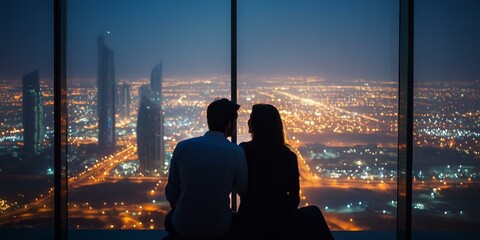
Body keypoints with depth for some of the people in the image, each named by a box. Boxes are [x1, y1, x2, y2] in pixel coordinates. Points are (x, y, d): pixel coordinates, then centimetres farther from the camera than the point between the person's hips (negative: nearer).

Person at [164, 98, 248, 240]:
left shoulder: (183, 147, -8)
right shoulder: (236, 153, -13)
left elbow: (171, 192, 0)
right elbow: (241, 189, 1)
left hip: (183, 228, 1)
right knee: (236, 219, 34)